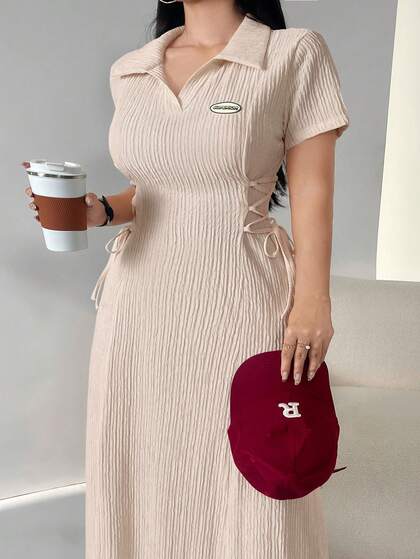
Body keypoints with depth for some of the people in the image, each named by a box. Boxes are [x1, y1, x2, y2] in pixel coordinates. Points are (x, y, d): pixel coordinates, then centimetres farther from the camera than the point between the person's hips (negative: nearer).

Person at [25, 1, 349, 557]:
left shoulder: (295, 54, -3)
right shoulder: (129, 71, 10)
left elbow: (312, 190, -5)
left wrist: (312, 300, -11)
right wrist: (101, 211, -1)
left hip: (238, 299, -4)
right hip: (141, 297, 5)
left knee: (247, 476, 3)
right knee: (143, 460, 15)